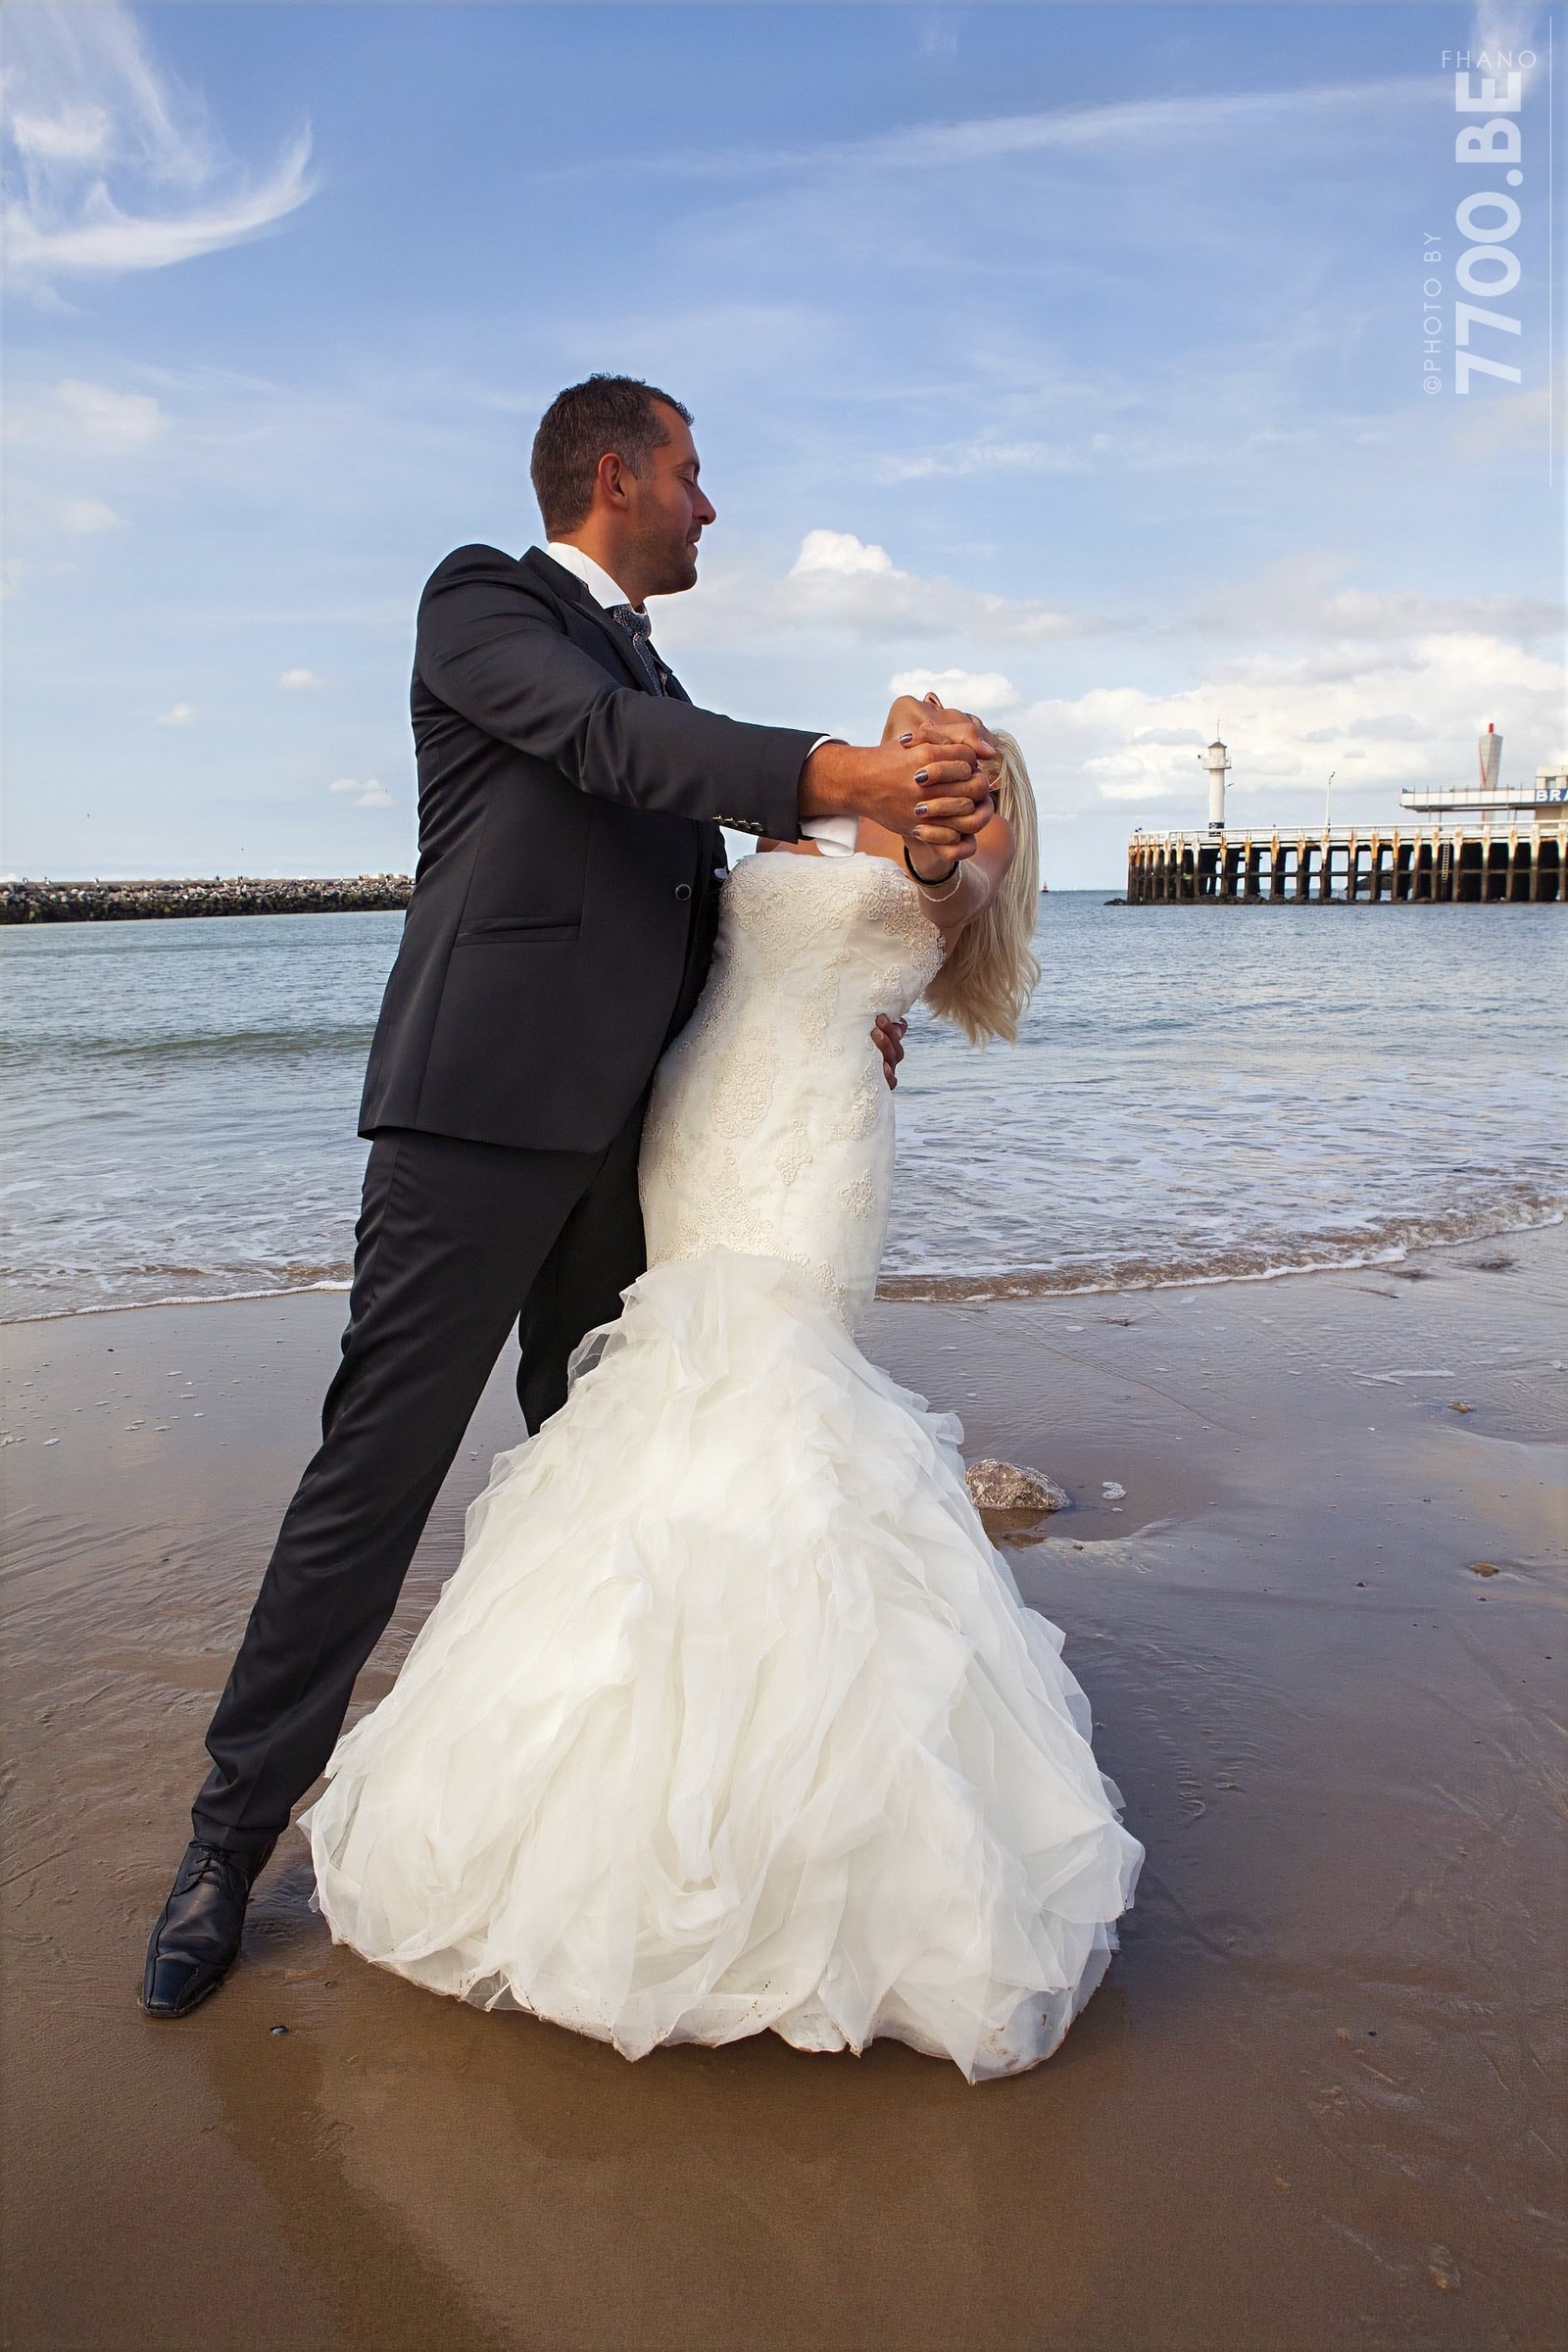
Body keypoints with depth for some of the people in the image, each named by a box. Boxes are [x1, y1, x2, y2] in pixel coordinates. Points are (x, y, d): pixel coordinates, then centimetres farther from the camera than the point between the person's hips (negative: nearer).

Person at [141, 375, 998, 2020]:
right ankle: (233, 1837, 9)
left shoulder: (649, 670, 24)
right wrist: (841, 776, -28)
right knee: (378, 1463, -5)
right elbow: (609, 741, -18)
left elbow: (684, 901, 26)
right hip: (484, 1104, -8)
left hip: (621, 1126, 8)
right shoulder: (480, 599, 2)